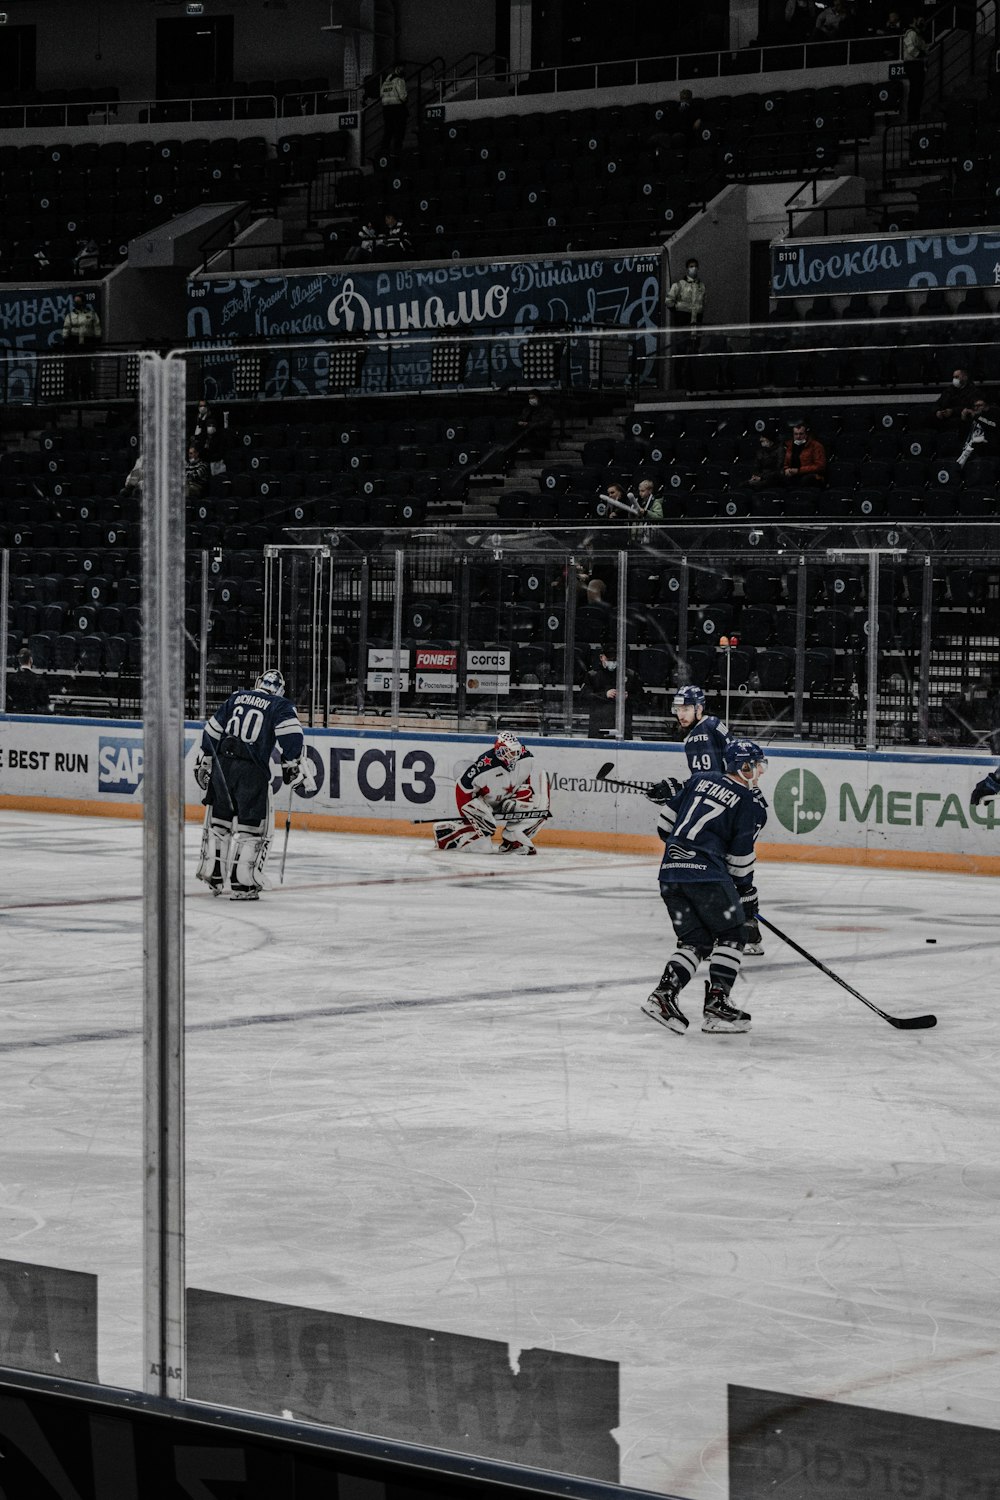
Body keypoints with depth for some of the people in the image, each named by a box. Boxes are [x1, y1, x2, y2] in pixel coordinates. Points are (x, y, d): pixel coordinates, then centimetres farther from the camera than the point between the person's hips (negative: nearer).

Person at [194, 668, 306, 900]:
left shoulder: (236, 698, 17)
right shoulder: (280, 706, 4)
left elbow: (212, 730, 17)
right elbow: (291, 735, -11)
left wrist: (204, 763, 22)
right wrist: (292, 766, -4)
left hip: (222, 765, 5)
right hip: (252, 770, -5)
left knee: (218, 822, 17)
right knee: (252, 828, 1)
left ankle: (213, 878, 23)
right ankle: (241, 885, -4)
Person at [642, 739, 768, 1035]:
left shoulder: (702, 779, 17)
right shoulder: (743, 799, 0)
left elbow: (666, 819, 18)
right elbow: (740, 855, -1)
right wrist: (747, 893, 11)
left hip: (670, 871, 6)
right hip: (706, 872, -6)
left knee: (695, 940, 14)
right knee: (731, 934, 7)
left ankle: (663, 994, -3)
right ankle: (715, 1005, -1)